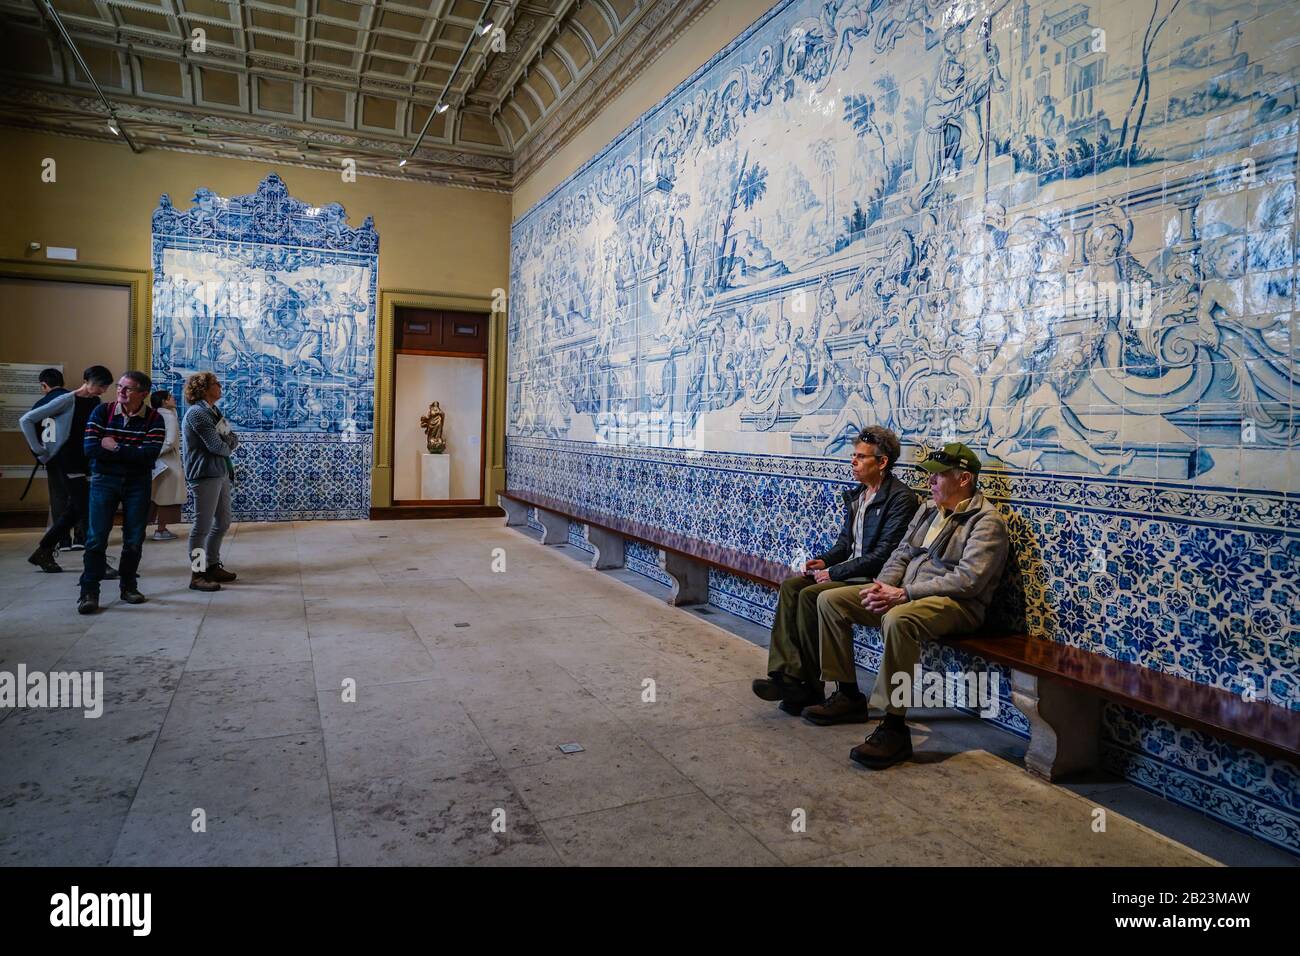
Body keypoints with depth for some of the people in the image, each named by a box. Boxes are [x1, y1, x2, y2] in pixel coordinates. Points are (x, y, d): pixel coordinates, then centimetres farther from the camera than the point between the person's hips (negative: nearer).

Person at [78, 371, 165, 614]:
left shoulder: (154, 419, -5)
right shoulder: (102, 412, -2)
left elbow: (150, 454, -18)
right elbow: (90, 448, -12)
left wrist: (115, 447, -16)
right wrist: (132, 453, -14)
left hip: (138, 484, 0)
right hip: (104, 481, 0)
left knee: (134, 539, 7)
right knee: (96, 537, -4)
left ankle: (129, 586, 23)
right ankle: (89, 592, 3)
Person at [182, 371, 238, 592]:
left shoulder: (214, 411, 16)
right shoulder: (197, 413, -13)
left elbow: (234, 438, 14)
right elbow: (216, 446, -17)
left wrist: (229, 441, -8)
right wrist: (227, 447, 3)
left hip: (221, 473, 10)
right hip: (205, 474, -10)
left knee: (223, 522, 16)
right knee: (203, 525, -5)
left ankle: (213, 566, 28)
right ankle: (197, 575, 2)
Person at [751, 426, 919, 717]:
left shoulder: (900, 498, -13)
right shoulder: (856, 495, 15)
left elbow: (883, 554, -19)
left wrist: (835, 572, -17)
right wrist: (824, 561, 1)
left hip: (873, 579, -9)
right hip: (848, 571, 9)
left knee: (809, 595, -25)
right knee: (790, 585, -11)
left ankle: (810, 687, -11)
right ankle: (787, 674, -17)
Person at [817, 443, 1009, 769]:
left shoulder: (986, 521, -9)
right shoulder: (929, 509, 17)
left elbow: (968, 580, -20)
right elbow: (902, 554, 17)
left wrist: (903, 594, -23)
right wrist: (882, 585, -5)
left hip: (956, 604, -9)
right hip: (903, 594, 9)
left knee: (898, 620, -41)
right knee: (829, 600, -1)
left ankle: (893, 727, -30)